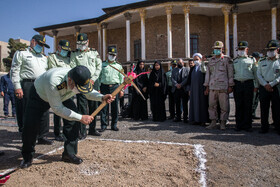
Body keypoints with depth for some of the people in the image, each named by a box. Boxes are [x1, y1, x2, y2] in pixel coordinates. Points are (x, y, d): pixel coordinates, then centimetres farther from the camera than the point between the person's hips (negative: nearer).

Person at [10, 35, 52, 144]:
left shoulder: (43, 57, 25)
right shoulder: (21, 53, 7)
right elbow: (14, 70, -2)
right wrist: (17, 87, -12)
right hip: (28, 86, -5)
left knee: (44, 113, 4)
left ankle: (42, 136, 15)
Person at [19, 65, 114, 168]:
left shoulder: (80, 80, -30)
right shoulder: (53, 80, -47)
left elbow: (89, 92, -8)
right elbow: (57, 108, -38)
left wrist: (102, 97, -31)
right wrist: (80, 117, -40)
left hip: (62, 97, 4)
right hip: (39, 95, -4)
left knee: (73, 120, -12)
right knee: (30, 125, -15)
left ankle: (69, 154, 4)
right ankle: (27, 156, 13)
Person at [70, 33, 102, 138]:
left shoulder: (94, 52, 14)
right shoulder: (74, 54, 7)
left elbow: (99, 67, 8)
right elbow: (73, 69, -3)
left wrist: (93, 79, -4)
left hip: (93, 82, 3)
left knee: (93, 106, 7)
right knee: (82, 107, -6)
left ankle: (92, 129, 19)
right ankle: (82, 131, 2)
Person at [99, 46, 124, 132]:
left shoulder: (119, 66, 13)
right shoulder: (102, 64, 9)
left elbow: (121, 78, 13)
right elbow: (99, 76, 8)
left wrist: (121, 89, 6)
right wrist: (98, 88, 1)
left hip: (115, 87, 1)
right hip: (104, 86, -1)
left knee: (115, 106, 3)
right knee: (103, 106, -2)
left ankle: (114, 125, 14)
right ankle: (103, 125, 9)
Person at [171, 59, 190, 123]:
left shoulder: (187, 69, 7)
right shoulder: (174, 70, 16)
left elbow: (187, 78, -5)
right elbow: (172, 78, 5)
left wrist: (181, 84, -14)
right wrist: (176, 84, -12)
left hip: (184, 89, -3)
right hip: (176, 89, 3)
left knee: (185, 104, -1)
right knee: (177, 104, 7)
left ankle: (186, 118, 5)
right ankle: (178, 117, 15)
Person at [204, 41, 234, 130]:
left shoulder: (227, 59, 3)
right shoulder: (211, 60, 14)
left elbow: (230, 73, 1)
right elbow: (207, 74, 15)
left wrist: (230, 86, -5)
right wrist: (207, 87, 11)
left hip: (223, 87, -4)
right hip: (212, 87, 4)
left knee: (224, 106, 1)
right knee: (212, 105, 6)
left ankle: (223, 123, 12)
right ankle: (213, 122, 16)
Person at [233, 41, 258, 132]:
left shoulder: (252, 59, 10)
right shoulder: (234, 60, 14)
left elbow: (256, 73, 9)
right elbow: (232, 73, 15)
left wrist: (256, 85, 3)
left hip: (248, 84, -1)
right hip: (237, 84, 1)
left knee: (248, 106, 1)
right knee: (238, 106, 3)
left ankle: (247, 125, 10)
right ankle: (239, 125, 11)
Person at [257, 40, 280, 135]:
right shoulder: (262, 61, 11)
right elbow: (259, 74, 6)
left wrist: (271, 84, -13)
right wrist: (265, 84, -7)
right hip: (264, 87, 2)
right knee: (264, 108, 4)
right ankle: (264, 127, 14)